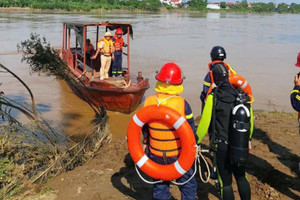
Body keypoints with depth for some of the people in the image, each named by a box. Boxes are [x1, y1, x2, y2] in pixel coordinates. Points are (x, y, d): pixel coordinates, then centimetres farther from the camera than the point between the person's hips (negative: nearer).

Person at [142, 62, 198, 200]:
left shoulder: (149, 102, -9)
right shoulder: (182, 104, -18)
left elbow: (145, 129, 3)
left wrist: (147, 143, 19)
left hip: (156, 155, 3)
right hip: (178, 155, -3)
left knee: (160, 186, 19)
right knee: (188, 185, 16)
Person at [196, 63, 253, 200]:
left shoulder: (213, 97, -15)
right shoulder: (243, 96, -3)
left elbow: (204, 123, -12)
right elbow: (250, 122, 7)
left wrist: (196, 142, 2)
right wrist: (247, 139, 24)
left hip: (222, 147, -4)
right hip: (241, 148, 4)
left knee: (225, 182, 9)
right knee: (241, 178, 22)